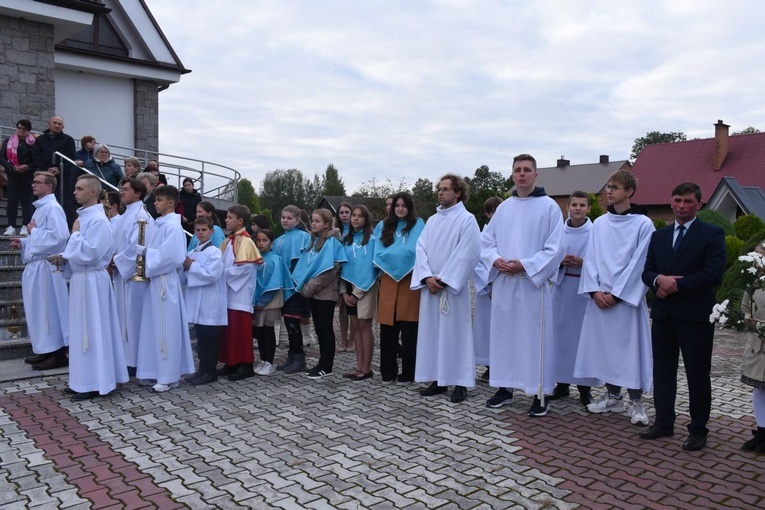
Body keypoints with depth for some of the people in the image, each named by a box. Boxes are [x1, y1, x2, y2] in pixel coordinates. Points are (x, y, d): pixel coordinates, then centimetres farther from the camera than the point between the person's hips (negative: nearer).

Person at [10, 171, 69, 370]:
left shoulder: (52, 207, -12)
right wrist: (23, 243, 9)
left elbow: (59, 235, -26)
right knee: (40, 310, 13)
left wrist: (33, 231, -14)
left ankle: (58, 354, 0)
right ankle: (46, 351, 21)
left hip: (46, 267, -10)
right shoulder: (40, 208, 18)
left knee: (49, 310, -6)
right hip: (36, 265, 10)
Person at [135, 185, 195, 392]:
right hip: (157, 281, 9)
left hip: (165, 283, -9)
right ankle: (161, 371, 23)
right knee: (157, 327, 13)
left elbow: (170, 256, -22)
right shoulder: (162, 224, 14)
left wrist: (144, 252, -13)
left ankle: (169, 377, 6)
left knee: (166, 328, -3)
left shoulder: (173, 226, -14)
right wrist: (143, 250, 0)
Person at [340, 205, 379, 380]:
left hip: (365, 288, -5)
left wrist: (357, 293, -12)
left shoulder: (371, 239, -8)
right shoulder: (346, 239, 9)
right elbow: (342, 266, 7)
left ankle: (366, 368, 5)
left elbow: (369, 268, -12)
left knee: (364, 327, -2)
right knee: (355, 326, 8)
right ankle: (359, 366, 15)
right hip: (349, 287, 5)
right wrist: (343, 291, -3)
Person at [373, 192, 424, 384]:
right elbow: (379, 252, 7)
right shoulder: (386, 226, 16)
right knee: (387, 329, 3)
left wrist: (392, 253, -6)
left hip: (409, 280, -3)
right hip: (388, 279, 3)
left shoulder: (418, 225, 5)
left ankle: (408, 373, 9)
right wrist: (399, 253, -6)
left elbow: (415, 250, -8)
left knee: (409, 331, 0)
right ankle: (388, 372, 13)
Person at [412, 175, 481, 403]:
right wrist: (427, 277, -9)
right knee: (432, 332, 8)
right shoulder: (432, 220, 14)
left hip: (453, 287, -6)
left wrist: (444, 280, -15)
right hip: (431, 286, 6)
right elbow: (421, 248, 6)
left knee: (455, 332, -2)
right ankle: (438, 379, 17)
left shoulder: (467, 219, -4)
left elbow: (466, 254, -13)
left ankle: (460, 382, 8)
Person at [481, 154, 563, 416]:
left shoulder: (549, 207, -3)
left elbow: (555, 248, -9)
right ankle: (504, 387, 23)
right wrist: (496, 259, -8)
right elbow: (486, 240, 12)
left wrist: (525, 265, -18)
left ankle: (540, 394, 10)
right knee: (503, 334, 10)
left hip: (533, 282, -5)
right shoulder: (503, 208, 12)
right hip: (503, 283, 5)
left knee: (535, 338, -1)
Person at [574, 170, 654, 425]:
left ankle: (636, 403, 12)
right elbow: (591, 259, 7)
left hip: (627, 297, -4)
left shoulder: (643, 224, -4)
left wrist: (616, 294, -12)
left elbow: (639, 264, -8)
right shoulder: (599, 223, 10)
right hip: (600, 297, 5)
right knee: (604, 345, 9)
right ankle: (612, 396, 23)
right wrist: (595, 290, -6)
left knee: (630, 347, 0)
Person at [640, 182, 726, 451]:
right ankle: (664, 421, 24)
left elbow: (713, 274, -14)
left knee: (697, 374, 5)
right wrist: (659, 280, -13)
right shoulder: (658, 236, 14)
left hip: (695, 315, -5)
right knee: (663, 370, 11)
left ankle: (698, 429, 18)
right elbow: (647, 270, 9)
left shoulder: (712, 234, -2)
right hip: (663, 314, 5)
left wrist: (676, 285, -15)